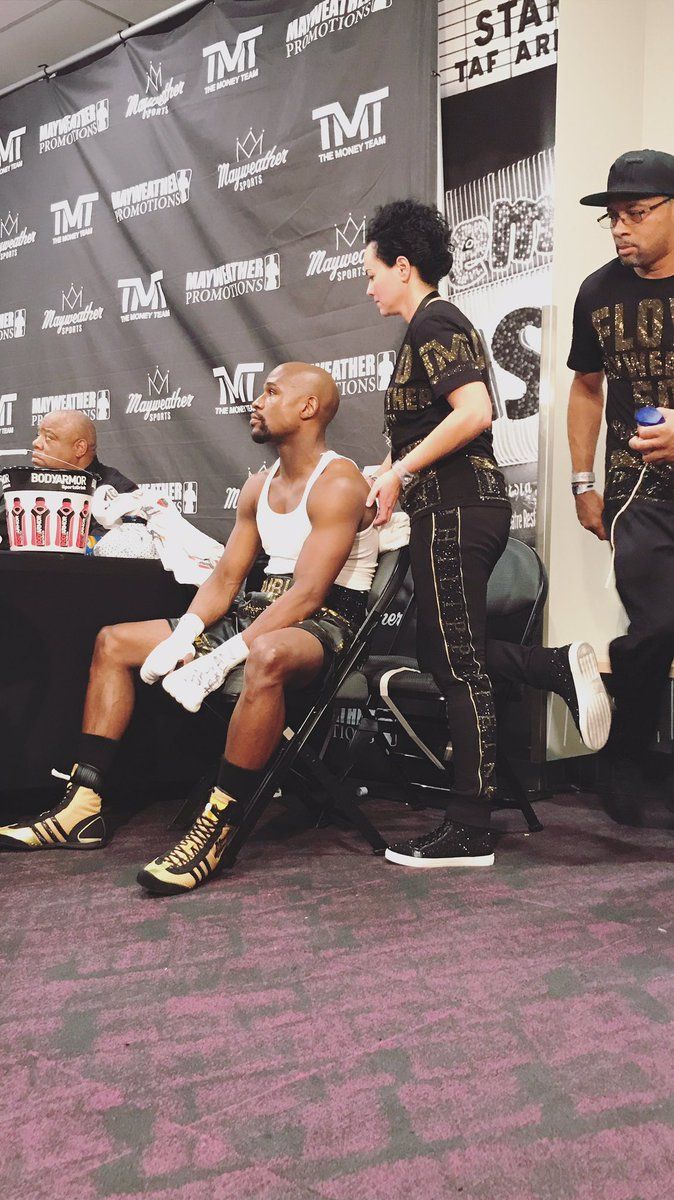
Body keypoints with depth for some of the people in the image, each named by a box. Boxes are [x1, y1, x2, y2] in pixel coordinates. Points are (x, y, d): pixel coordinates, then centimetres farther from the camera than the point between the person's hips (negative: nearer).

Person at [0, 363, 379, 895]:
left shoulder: (338, 484, -13)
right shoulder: (258, 487, 15)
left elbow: (309, 593, -23)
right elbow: (226, 577, 11)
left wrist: (221, 660, -29)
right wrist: (181, 639, -8)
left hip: (324, 622, -9)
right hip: (259, 613, 9)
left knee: (267, 655, -45)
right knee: (113, 641, 5)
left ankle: (216, 830, -34)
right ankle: (85, 808, -1)